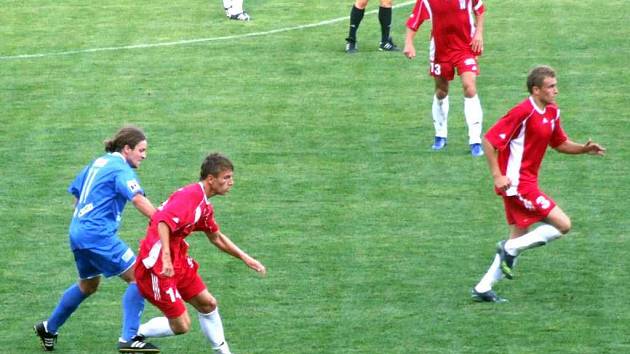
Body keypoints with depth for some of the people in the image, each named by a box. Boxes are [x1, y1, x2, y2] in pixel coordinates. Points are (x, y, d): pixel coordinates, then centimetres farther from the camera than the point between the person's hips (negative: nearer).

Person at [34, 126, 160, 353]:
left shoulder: (99, 163, 16)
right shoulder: (121, 169, -11)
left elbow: (76, 192, 26)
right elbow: (138, 199, -27)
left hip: (77, 232, 9)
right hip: (98, 235, -9)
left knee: (88, 285, 28)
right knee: (137, 278, -6)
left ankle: (49, 328, 39)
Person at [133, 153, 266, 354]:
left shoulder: (205, 206, 12)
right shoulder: (190, 195, -20)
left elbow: (216, 237, 28)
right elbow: (164, 221, -34)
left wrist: (245, 258, 26)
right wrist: (165, 256, -43)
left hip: (177, 261, 10)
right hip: (157, 266, -10)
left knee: (207, 304, 14)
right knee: (181, 326, -6)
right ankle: (134, 335, 12)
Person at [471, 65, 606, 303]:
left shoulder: (552, 112, 8)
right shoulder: (523, 112, -18)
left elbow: (560, 144, 21)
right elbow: (489, 140, -17)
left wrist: (584, 149, 2)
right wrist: (497, 175, -22)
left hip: (528, 183, 9)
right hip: (517, 183, -9)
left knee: (519, 237, 13)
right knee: (563, 224, -11)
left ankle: (482, 289, 17)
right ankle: (511, 249, -3)